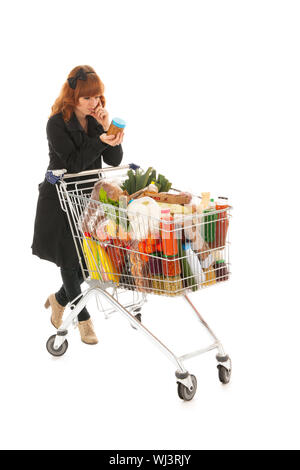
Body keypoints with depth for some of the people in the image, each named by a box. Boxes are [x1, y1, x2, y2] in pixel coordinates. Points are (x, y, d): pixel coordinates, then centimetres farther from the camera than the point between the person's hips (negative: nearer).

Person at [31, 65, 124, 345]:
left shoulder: (97, 119, 5)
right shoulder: (57, 124, -13)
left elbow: (114, 161, 0)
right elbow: (73, 163, -20)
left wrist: (108, 130, -13)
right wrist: (100, 141, -30)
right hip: (61, 200, -5)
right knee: (71, 261, 3)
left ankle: (60, 298, 32)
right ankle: (83, 318, 21)